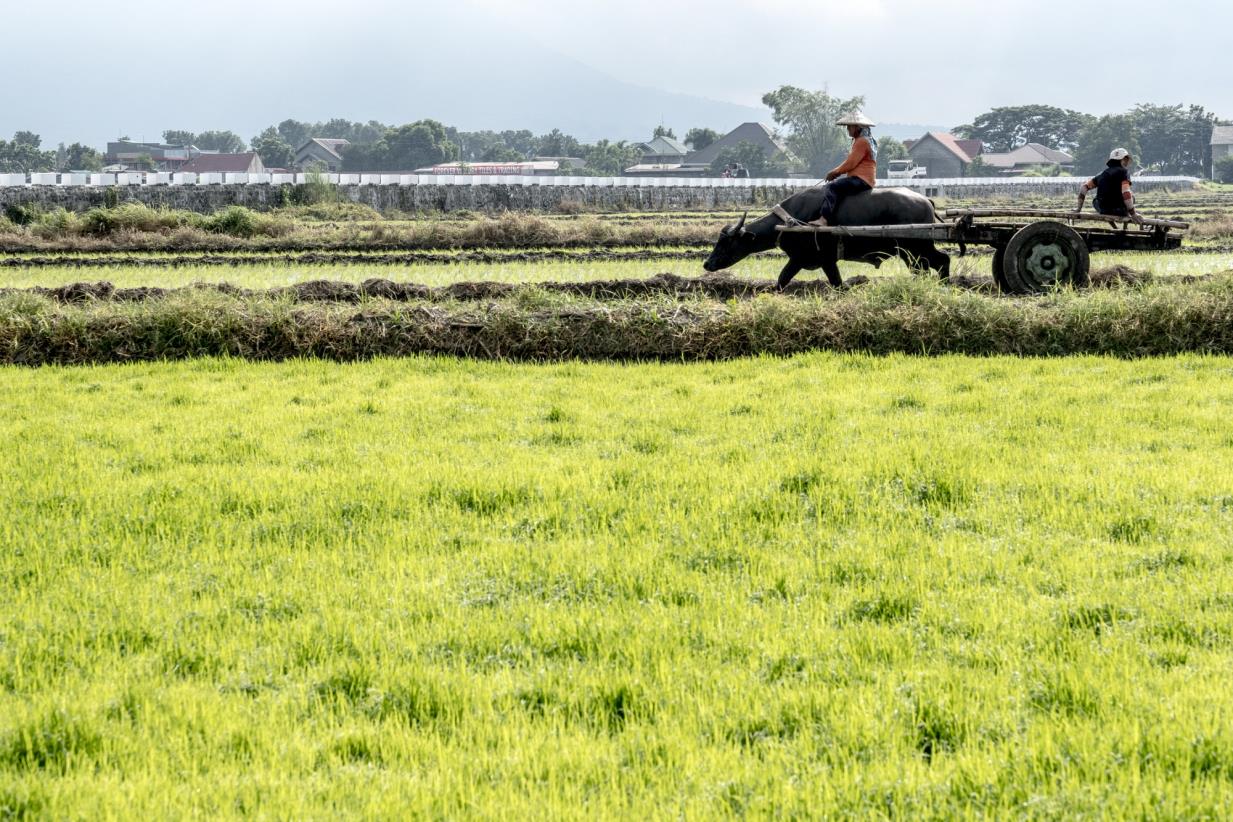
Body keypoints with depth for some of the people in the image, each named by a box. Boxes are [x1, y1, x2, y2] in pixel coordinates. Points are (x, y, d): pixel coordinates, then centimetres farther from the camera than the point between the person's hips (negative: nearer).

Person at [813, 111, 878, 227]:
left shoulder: (862, 141, -12)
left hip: (861, 180, -11)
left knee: (833, 187, -24)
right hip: (860, 179, 11)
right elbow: (851, 161, 26)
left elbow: (851, 163, -16)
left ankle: (824, 219, -37)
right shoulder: (859, 140, 22)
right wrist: (836, 171, 13)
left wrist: (835, 172, -5)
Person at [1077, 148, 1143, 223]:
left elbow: (1084, 187, 12)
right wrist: (1133, 214, -15)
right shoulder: (1123, 171, -4)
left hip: (1102, 211, 4)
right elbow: (1126, 193, -18)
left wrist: (1079, 208, 17)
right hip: (1119, 212, -4)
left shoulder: (1102, 174, 14)